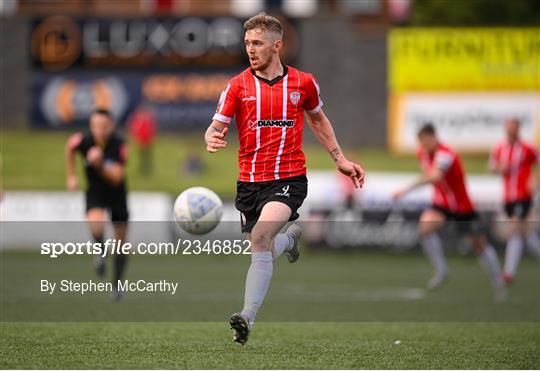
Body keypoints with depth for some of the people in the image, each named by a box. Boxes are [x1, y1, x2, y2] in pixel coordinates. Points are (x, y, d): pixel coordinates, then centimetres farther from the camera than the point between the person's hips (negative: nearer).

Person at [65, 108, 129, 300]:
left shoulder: (119, 145, -25)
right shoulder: (82, 141, -20)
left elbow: (116, 178, -27)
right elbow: (69, 148, 6)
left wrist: (100, 165, -43)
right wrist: (71, 176, 10)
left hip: (117, 193, 0)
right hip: (95, 192, 0)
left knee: (120, 240, 6)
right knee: (96, 224, -32)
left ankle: (117, 284, 25)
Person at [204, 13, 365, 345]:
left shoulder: (303, 83, 3)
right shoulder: (238, 86, 0)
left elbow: (318, 119, 21)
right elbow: (217, 126, -5)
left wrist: (341, 160, 18)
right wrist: (212, 139, -29)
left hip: (289, 179, -3)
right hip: (249, 181, 3)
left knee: (261, 236, -27)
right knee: (261, 248, 11)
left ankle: (248, 317, -28)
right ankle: (292, 235, 49)